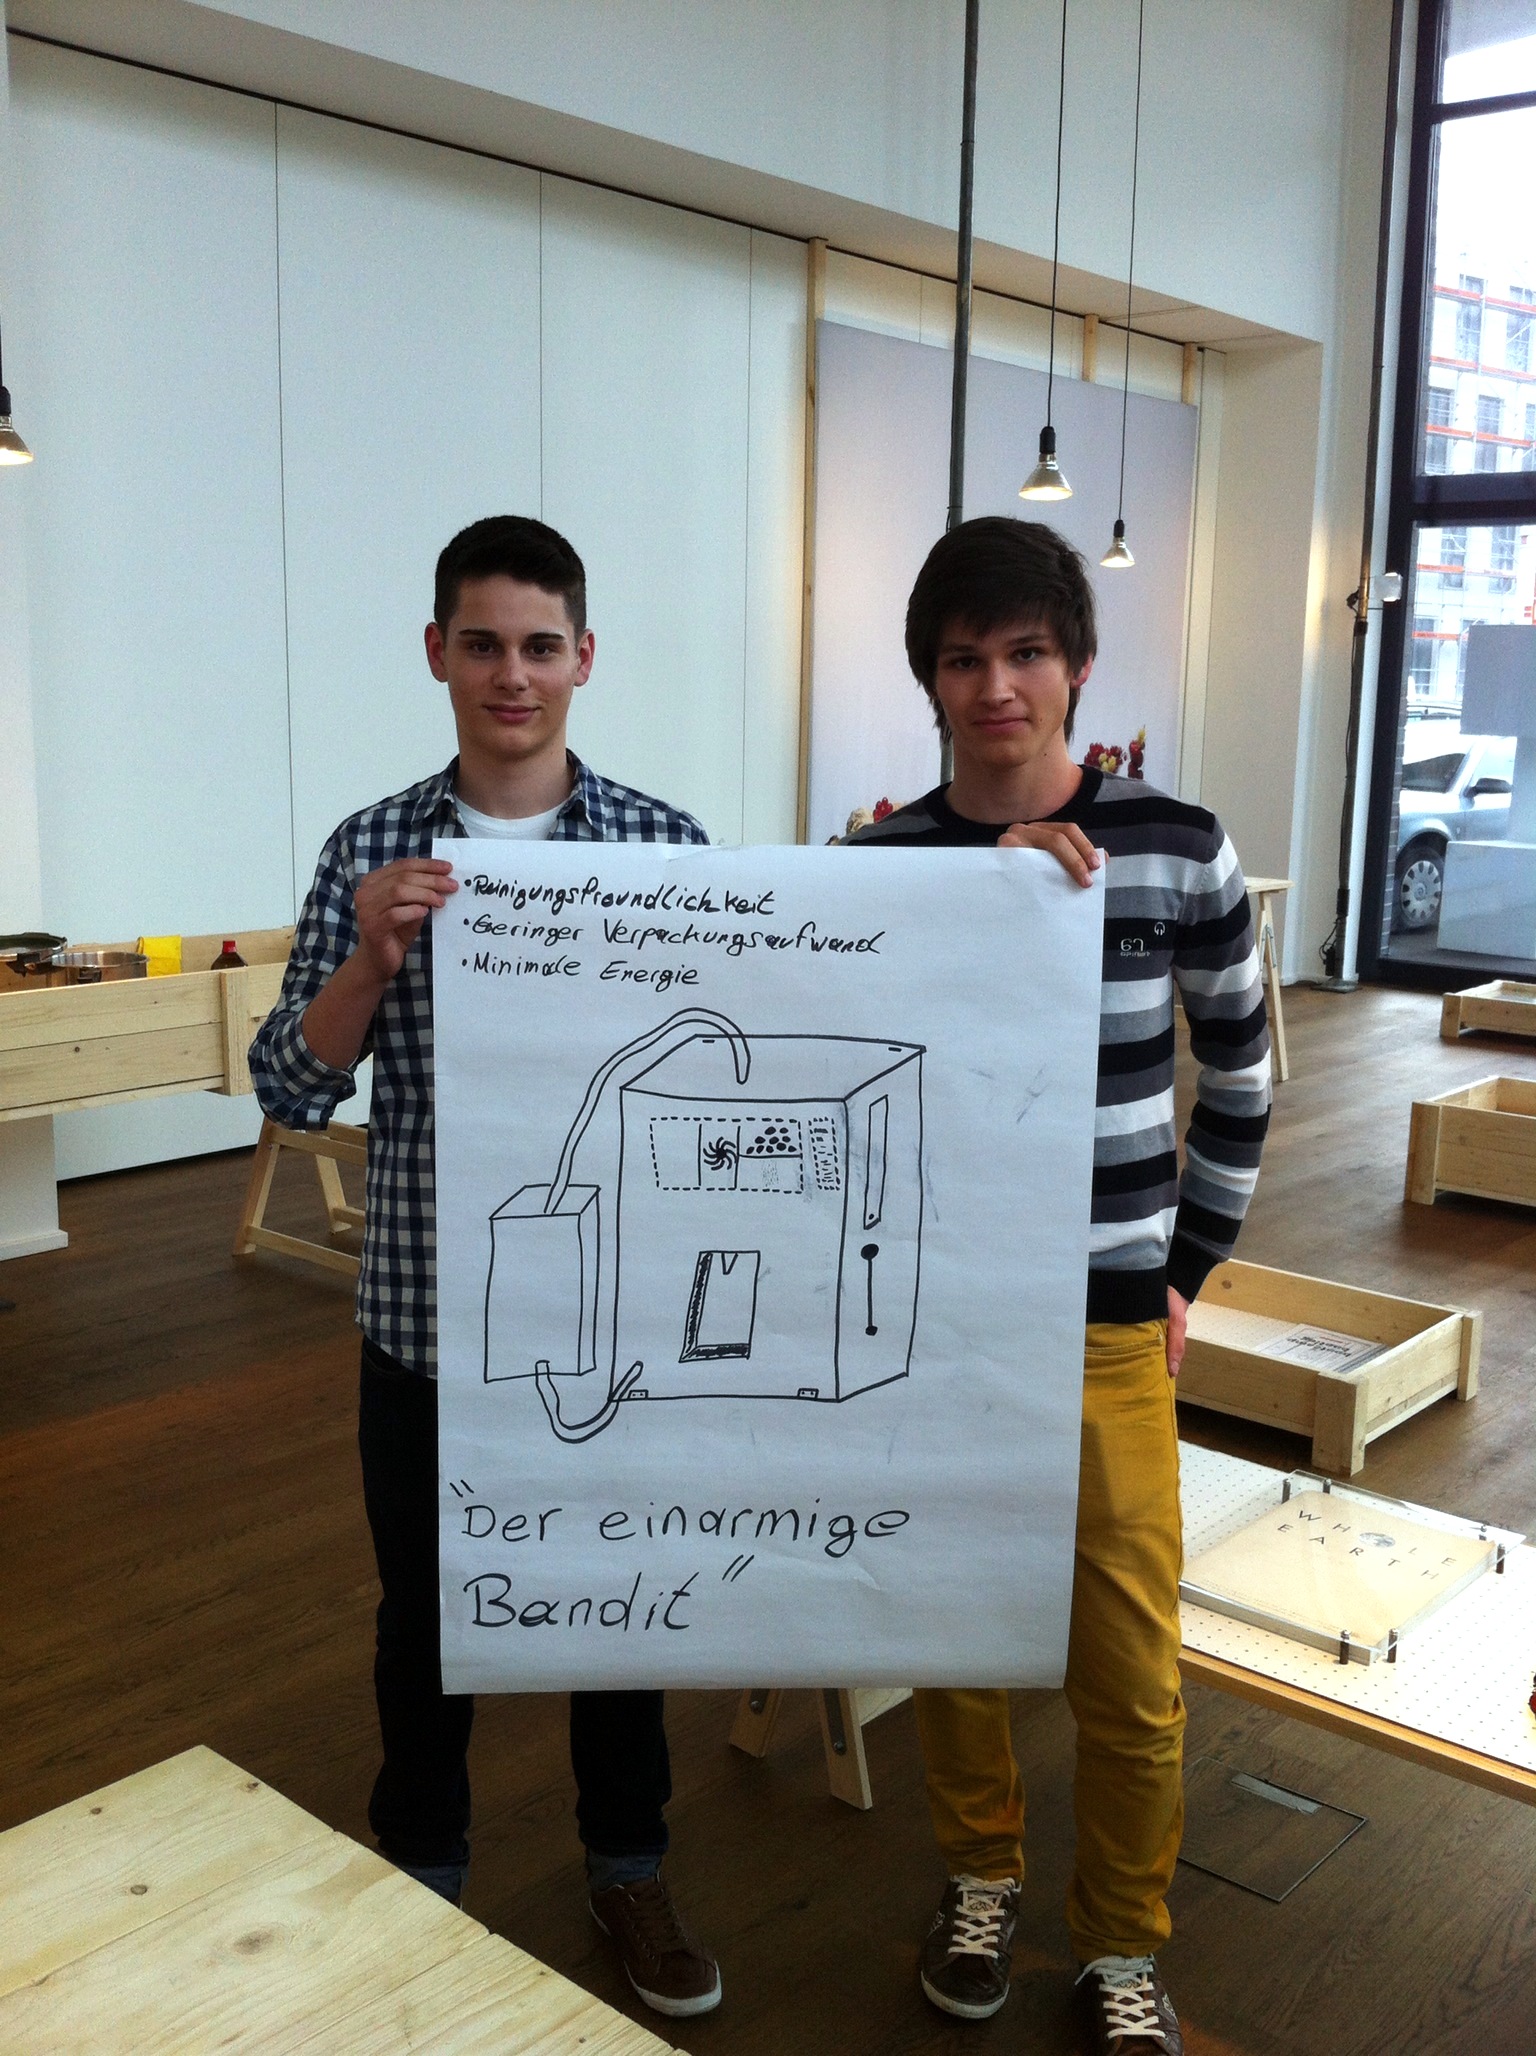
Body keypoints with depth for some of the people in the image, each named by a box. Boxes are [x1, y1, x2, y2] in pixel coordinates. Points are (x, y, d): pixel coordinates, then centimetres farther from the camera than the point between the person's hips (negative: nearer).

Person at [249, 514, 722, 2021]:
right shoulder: (370, 852, -3)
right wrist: (373, 958, -21)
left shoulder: (669, 844, -4)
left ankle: (626, 1865, 39)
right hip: (424, 1308, 0)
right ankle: (420, 1874, 40)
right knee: (424, 1608, 17)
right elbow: (287, 1092, -5)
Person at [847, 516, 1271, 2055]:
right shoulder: (881, 862, -3)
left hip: (1107, 1330, -1)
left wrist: (1186, 1267, 8)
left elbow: (1238, 1076, 6)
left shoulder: (1177, 851, -5)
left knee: (1129, 1672, 6)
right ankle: (980, 1873, 41)